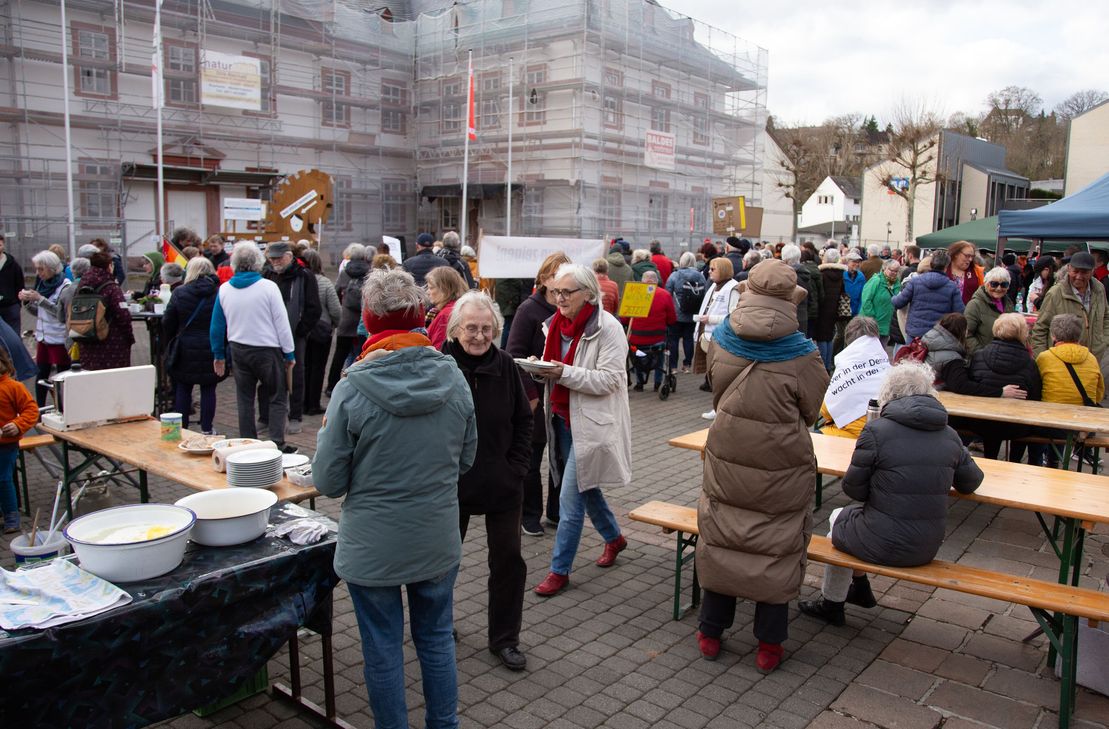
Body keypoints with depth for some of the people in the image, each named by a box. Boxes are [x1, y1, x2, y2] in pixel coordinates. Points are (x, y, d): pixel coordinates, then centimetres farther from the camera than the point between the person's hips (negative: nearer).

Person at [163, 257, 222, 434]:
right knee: (208, 389, 8)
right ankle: (206, 428, 12)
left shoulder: (179, 293, -4)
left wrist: (170, 342, 18)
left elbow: (168, 323, 2)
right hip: (212, 350, 0)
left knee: (183, 388, 11)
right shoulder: (219, 293, -6)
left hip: (185, 349, 0)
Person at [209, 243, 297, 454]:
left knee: (244, 399, 12)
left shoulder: (224, 289, 0)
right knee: (278, 397, 5)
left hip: (238, 350, 4)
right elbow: (281, 323, -10)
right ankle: (277, 443, -2)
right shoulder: (268, 287, -11)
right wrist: (289, 353, -2)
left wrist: (218, 355, 16)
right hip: (267, 349, -4)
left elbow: (217, 325, 6)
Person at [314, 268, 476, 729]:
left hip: (372, 547, -3)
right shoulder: (453, 378, -9)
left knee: (383, 647, 15)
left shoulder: (353, 388, -19)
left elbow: (329, 481, -11)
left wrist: (327, 431, 5)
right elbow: (466, 459, 3)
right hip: (438, 542, 3)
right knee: (437, 638, 20)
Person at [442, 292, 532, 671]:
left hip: (501, 483, 2)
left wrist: (517, 466, -4)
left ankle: (504, 639, 24)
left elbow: (523, 420, 3)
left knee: (508, 559, 8)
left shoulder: (505, 366, -6)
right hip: (450, 483, -2)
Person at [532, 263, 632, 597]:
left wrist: (564, 373, -29)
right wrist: (540, 369, -4)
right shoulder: (556, 323, 8)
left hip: (591, 423, -8)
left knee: (571, 498, -5)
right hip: (562, 418, 8)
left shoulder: (607, 328, -16)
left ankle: (560, 570, 8)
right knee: (584, 486, 21)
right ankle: (614, 537, 44)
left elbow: (609, 379, -21)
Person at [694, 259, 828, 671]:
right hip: (782, 471, -2)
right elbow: (811, 411, -2)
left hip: (725, 462, 3)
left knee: (719, 542, 16)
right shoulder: (801, 356, -17)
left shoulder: (720, 341, -8)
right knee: (777, 550, 12)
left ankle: (711, 633, 28)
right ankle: (769, 645, 23)